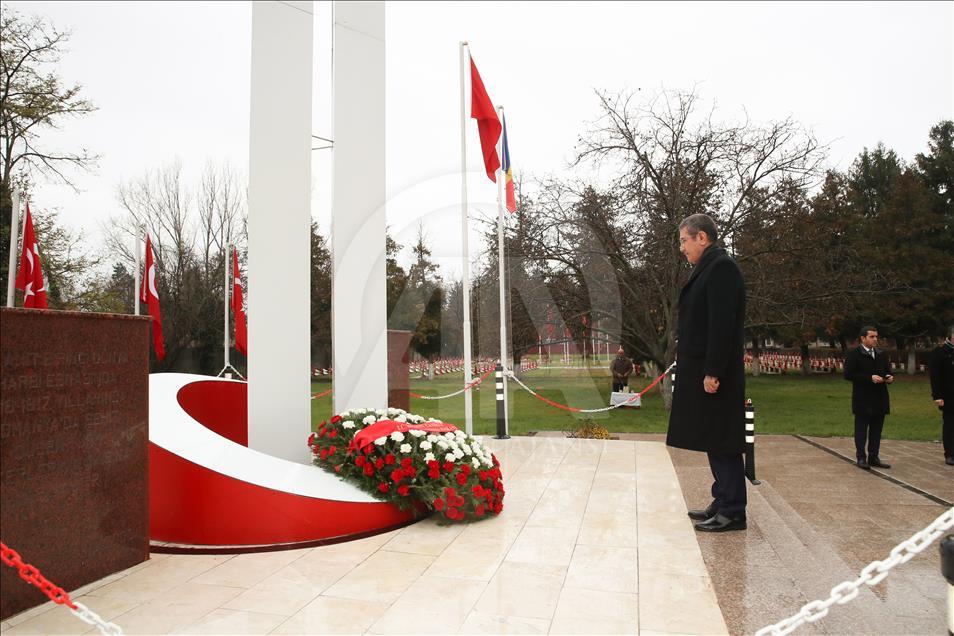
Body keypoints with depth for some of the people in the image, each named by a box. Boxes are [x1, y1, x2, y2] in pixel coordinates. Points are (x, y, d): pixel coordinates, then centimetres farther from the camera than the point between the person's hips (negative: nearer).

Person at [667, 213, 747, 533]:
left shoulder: (721, 267, -13)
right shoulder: (709, 268, 17)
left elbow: (722, 325, -20)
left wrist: (712, 373, -22)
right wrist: (704, 372, 17)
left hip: (714, 375, -10)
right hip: (701, 372, 10)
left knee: (721, 443, -3)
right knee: (715, 442, 15)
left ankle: (732, 512, 7)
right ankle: (723, 502, 25)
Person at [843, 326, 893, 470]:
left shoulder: (881, 355, 14)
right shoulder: (854, 355, -7)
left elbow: (887, 371, 21)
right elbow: (848, 374, -14)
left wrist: (889, 378, -3)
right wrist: (870, 378, -20)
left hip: (880, 399, 6)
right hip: (863, 400, -6)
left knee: (876, 430, 11)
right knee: (861, 430, 1)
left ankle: (873, 457, 20)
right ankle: (861, 458, 8)